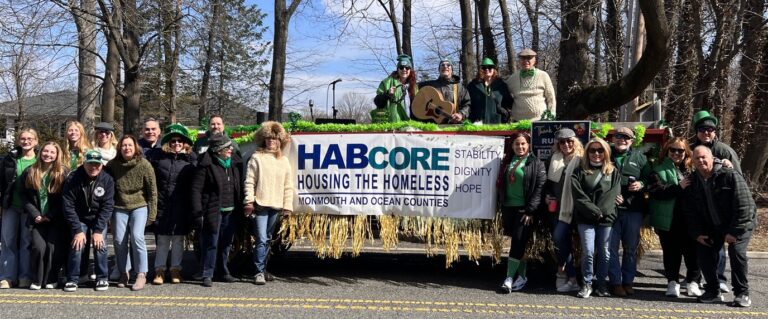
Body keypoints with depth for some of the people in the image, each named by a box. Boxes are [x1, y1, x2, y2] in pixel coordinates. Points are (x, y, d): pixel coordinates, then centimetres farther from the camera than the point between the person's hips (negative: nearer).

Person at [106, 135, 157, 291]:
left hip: (139, 206, -3)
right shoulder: (113, 165, -2)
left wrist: (151, 214, -6)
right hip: (120, 207, 3)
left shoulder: (144, 165, -9)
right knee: (119, 240, 0)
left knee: (137, 236, -18)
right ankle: (123, 273, 17)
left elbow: (152, 190, -5)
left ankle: (141, 275, -10)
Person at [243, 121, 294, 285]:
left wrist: (287, 205, 4)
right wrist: (249, 201, -9)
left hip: (276, 206, 4)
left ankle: (263, 269, 23)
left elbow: (288, 186, 10)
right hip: (260, 204, -4)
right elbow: (249, 181, -2)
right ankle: (260, 272, -6)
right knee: (262, 240, -9)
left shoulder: (284, 161, 11)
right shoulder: (257, 158, 1)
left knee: (268, 239, 12)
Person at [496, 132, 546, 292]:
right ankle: (521, 275, 18)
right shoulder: (508, 162, 13)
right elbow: (501, 184, 17)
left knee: (518, 242, -9)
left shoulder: (536, 163, -1)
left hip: (525, 209, -5)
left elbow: (539, 188, -8)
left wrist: (530, 211, -13)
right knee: (517, 243, 9)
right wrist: (501, 206, 12)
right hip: (508, 207, 5)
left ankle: (509, 278, -8)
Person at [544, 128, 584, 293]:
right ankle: (572, 278, 16)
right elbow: (548, 180, 20)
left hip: (570, 208, -6)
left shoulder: (580, 160, -5)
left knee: (559, 237, -17)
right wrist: (547, 195, 7)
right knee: (561, 240, 7)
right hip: (555, 207, 6)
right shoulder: (554, 159, 11)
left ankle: (562, 272, -1)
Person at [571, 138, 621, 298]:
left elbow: (613, 194, -1)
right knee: (588, 251, -9)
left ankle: (601, 283, 18)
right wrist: (594, 211, -13)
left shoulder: (613, 172, 12)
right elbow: (578, 195, -4)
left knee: (604, 252, 4)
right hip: (585, 219, -1)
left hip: (606, 219, 1)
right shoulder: (580, 172, 8)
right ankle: (587, 283, 5)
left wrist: (601, 212, -13)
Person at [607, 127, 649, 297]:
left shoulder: (639, 157, 10)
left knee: (631, 248, 6)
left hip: (633, 209, 1)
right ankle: (615, 282, 8)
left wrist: (642, 184, -11)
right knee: (612, 247, 0)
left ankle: (628, 281, 16)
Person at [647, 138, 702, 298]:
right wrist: (679, 187, -17)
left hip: (690, 219, 2)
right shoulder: (659, 170, 1)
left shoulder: (691, 169, 10)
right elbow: (655, 191, -13)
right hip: (668, 220, -2)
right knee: (671, 252, 7)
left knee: (693, 251, 5)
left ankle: (693, 282, 18)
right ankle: (673, 282, 18)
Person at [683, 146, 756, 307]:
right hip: (712, 227, 5)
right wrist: (697, 233, -7)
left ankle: (742, 294, -11)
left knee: (736, 251, -24)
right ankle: (713, 292, 8)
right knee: (704, 252, -8)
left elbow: (745, 206, -22)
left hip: (740, 224, -5)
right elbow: (690, 211, 3)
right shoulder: (693, 182, -3)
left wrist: (734, 232, -24)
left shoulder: (730, 176, -20)